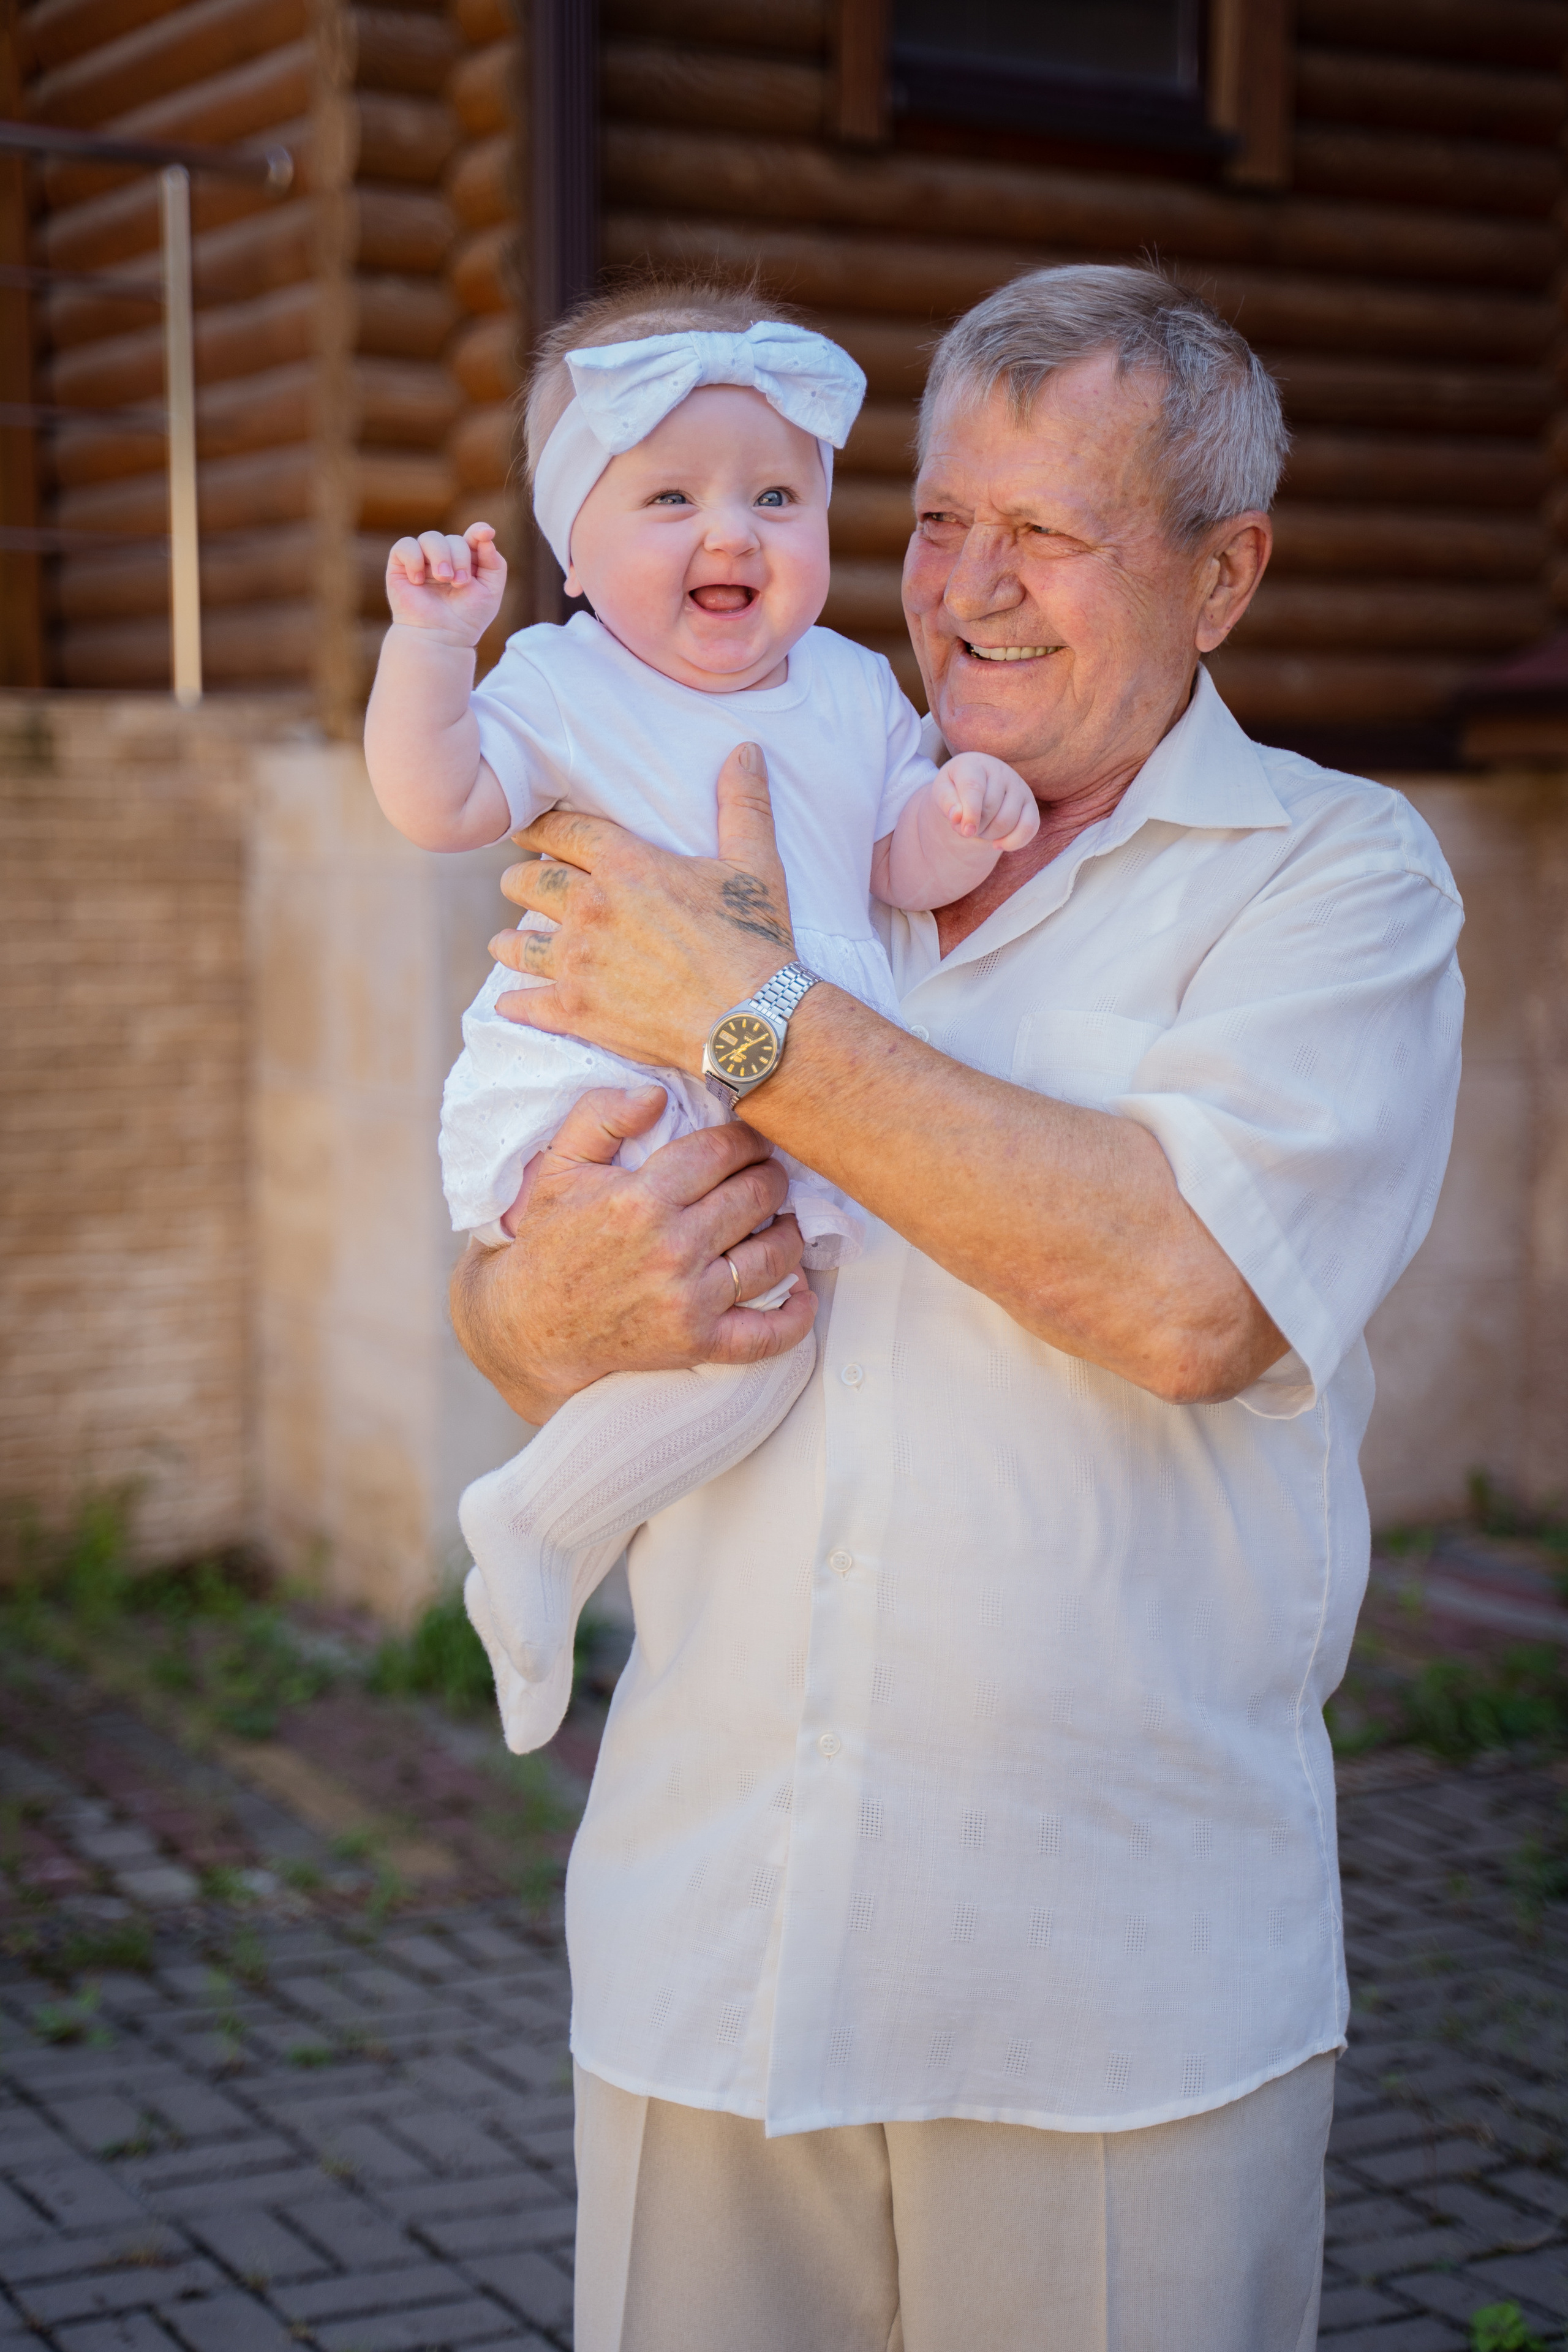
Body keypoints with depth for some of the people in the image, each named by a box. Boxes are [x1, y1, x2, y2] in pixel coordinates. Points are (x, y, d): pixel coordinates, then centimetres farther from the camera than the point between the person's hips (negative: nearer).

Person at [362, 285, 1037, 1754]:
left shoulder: (853, 689, 11)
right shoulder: (566, 686, -4)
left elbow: (903, 870, 10)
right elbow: (432, 805, -13)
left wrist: (963, 820, -11)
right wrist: (430, 644, -25)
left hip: (798, 1102, 7)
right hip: (594, 1099, -7)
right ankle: (537, 1525, -4)